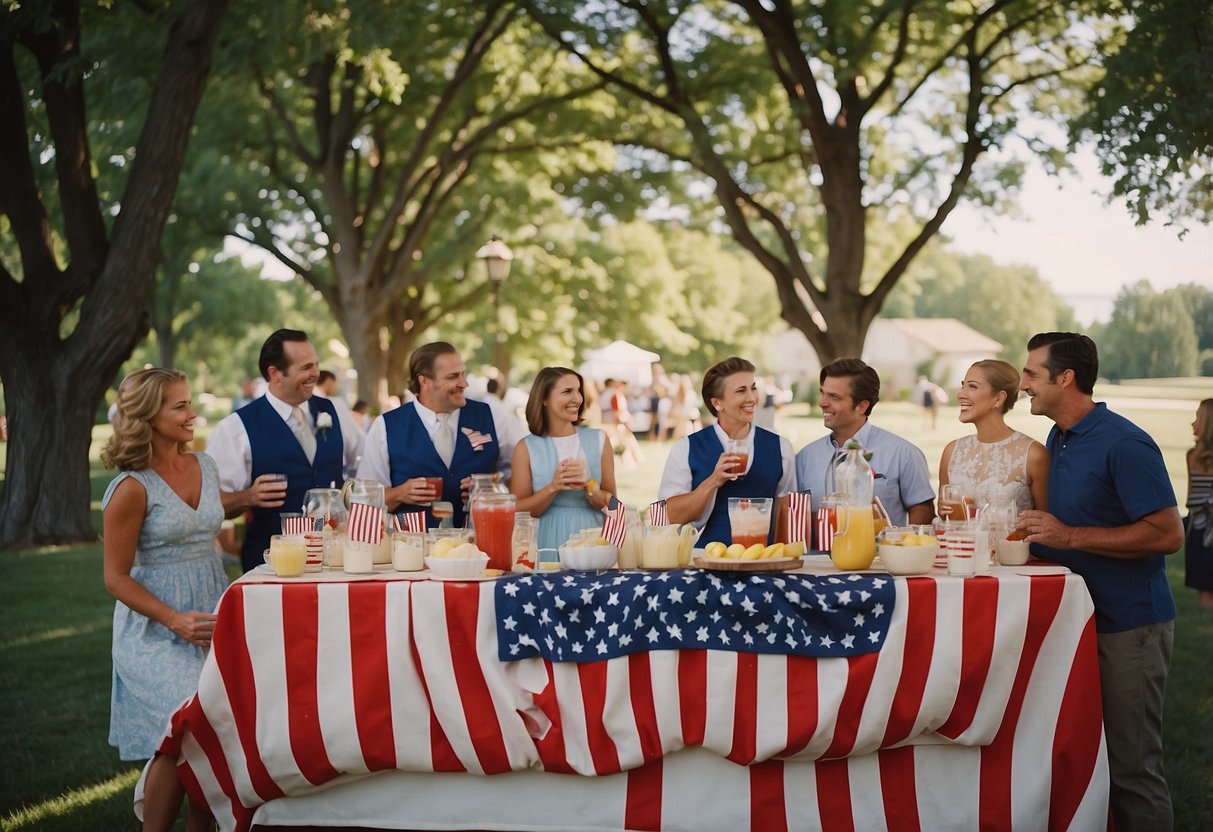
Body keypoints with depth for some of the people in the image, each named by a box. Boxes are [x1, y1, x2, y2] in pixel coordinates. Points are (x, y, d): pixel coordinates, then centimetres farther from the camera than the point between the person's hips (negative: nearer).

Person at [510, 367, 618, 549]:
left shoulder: (599, 440, 6)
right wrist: (553, 488, -12)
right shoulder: (526, 448, 3)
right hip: (548, 541, -1)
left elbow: (610, 503, 9)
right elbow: (519, 511, 1)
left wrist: (590, 490, -10)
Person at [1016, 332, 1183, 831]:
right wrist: (1037, 537, 6)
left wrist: (1070, 536, -24)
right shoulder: (1057, 440, 11)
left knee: (1131, 765, -3)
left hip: (1128, 625, -9)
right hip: (1077, 616, 9)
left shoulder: (1124, 444, -16)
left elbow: (1167, 534, -22)